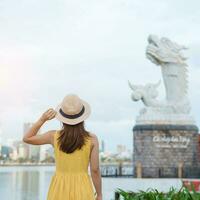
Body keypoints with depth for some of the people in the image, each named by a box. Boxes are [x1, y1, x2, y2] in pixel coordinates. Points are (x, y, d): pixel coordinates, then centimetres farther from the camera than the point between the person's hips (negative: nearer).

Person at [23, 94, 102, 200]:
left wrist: (42, 119, -1)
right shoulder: (92, 139, -8)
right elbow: (95, 170, -7)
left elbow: (26, 139, 8)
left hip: (59, 191, 1)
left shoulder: (54, 136, -6)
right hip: (82, 191, -1)